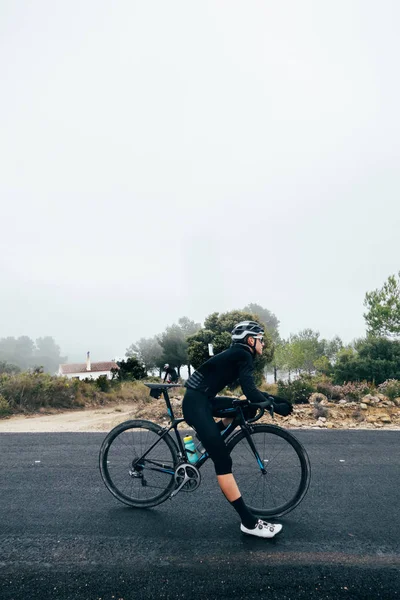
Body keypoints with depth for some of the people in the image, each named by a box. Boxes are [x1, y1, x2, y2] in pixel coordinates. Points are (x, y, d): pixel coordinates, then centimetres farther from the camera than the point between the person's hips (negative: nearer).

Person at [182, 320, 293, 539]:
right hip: (196, 403, -10)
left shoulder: (238, 354, 16)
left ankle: (207, 434, 25)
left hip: (203, 399, 10)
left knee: (245, 409, 21)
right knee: (223, 461, -9)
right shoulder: (243, 355, -11)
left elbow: (248, 391, 22)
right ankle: (249, 522, -4)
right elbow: (250, 391, -20)